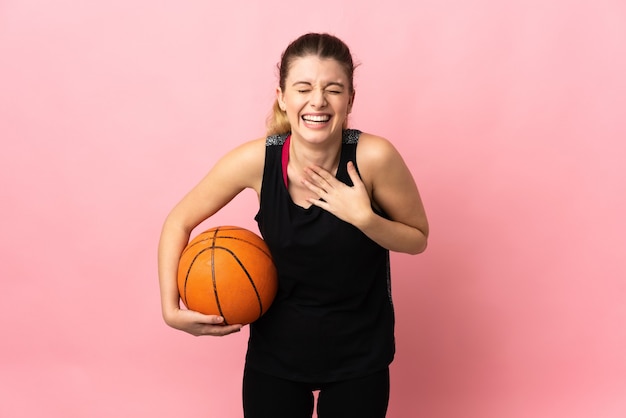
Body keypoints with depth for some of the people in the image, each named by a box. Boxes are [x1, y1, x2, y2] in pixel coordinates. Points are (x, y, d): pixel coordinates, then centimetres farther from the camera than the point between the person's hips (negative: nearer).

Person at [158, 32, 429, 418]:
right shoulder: (257, 160, -19)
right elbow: (179, 222, -5)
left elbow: (418, 238, -8)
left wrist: (363, 216, -26)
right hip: (275, 348, 1)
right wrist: (171, 309, -15)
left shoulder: (373, 157, -22)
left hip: (359, 353, 0)